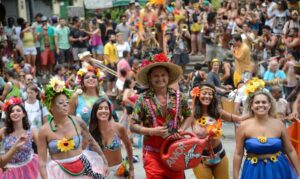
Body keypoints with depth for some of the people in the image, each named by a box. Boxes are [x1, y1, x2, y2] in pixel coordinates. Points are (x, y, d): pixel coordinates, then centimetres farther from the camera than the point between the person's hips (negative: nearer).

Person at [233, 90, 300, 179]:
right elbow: (238, 154, -4)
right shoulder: (244, 126, -8)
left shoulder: (279, 124, -3)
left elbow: (290, 151, 4)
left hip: (278, 169, 1)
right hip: (255, 171, -1)